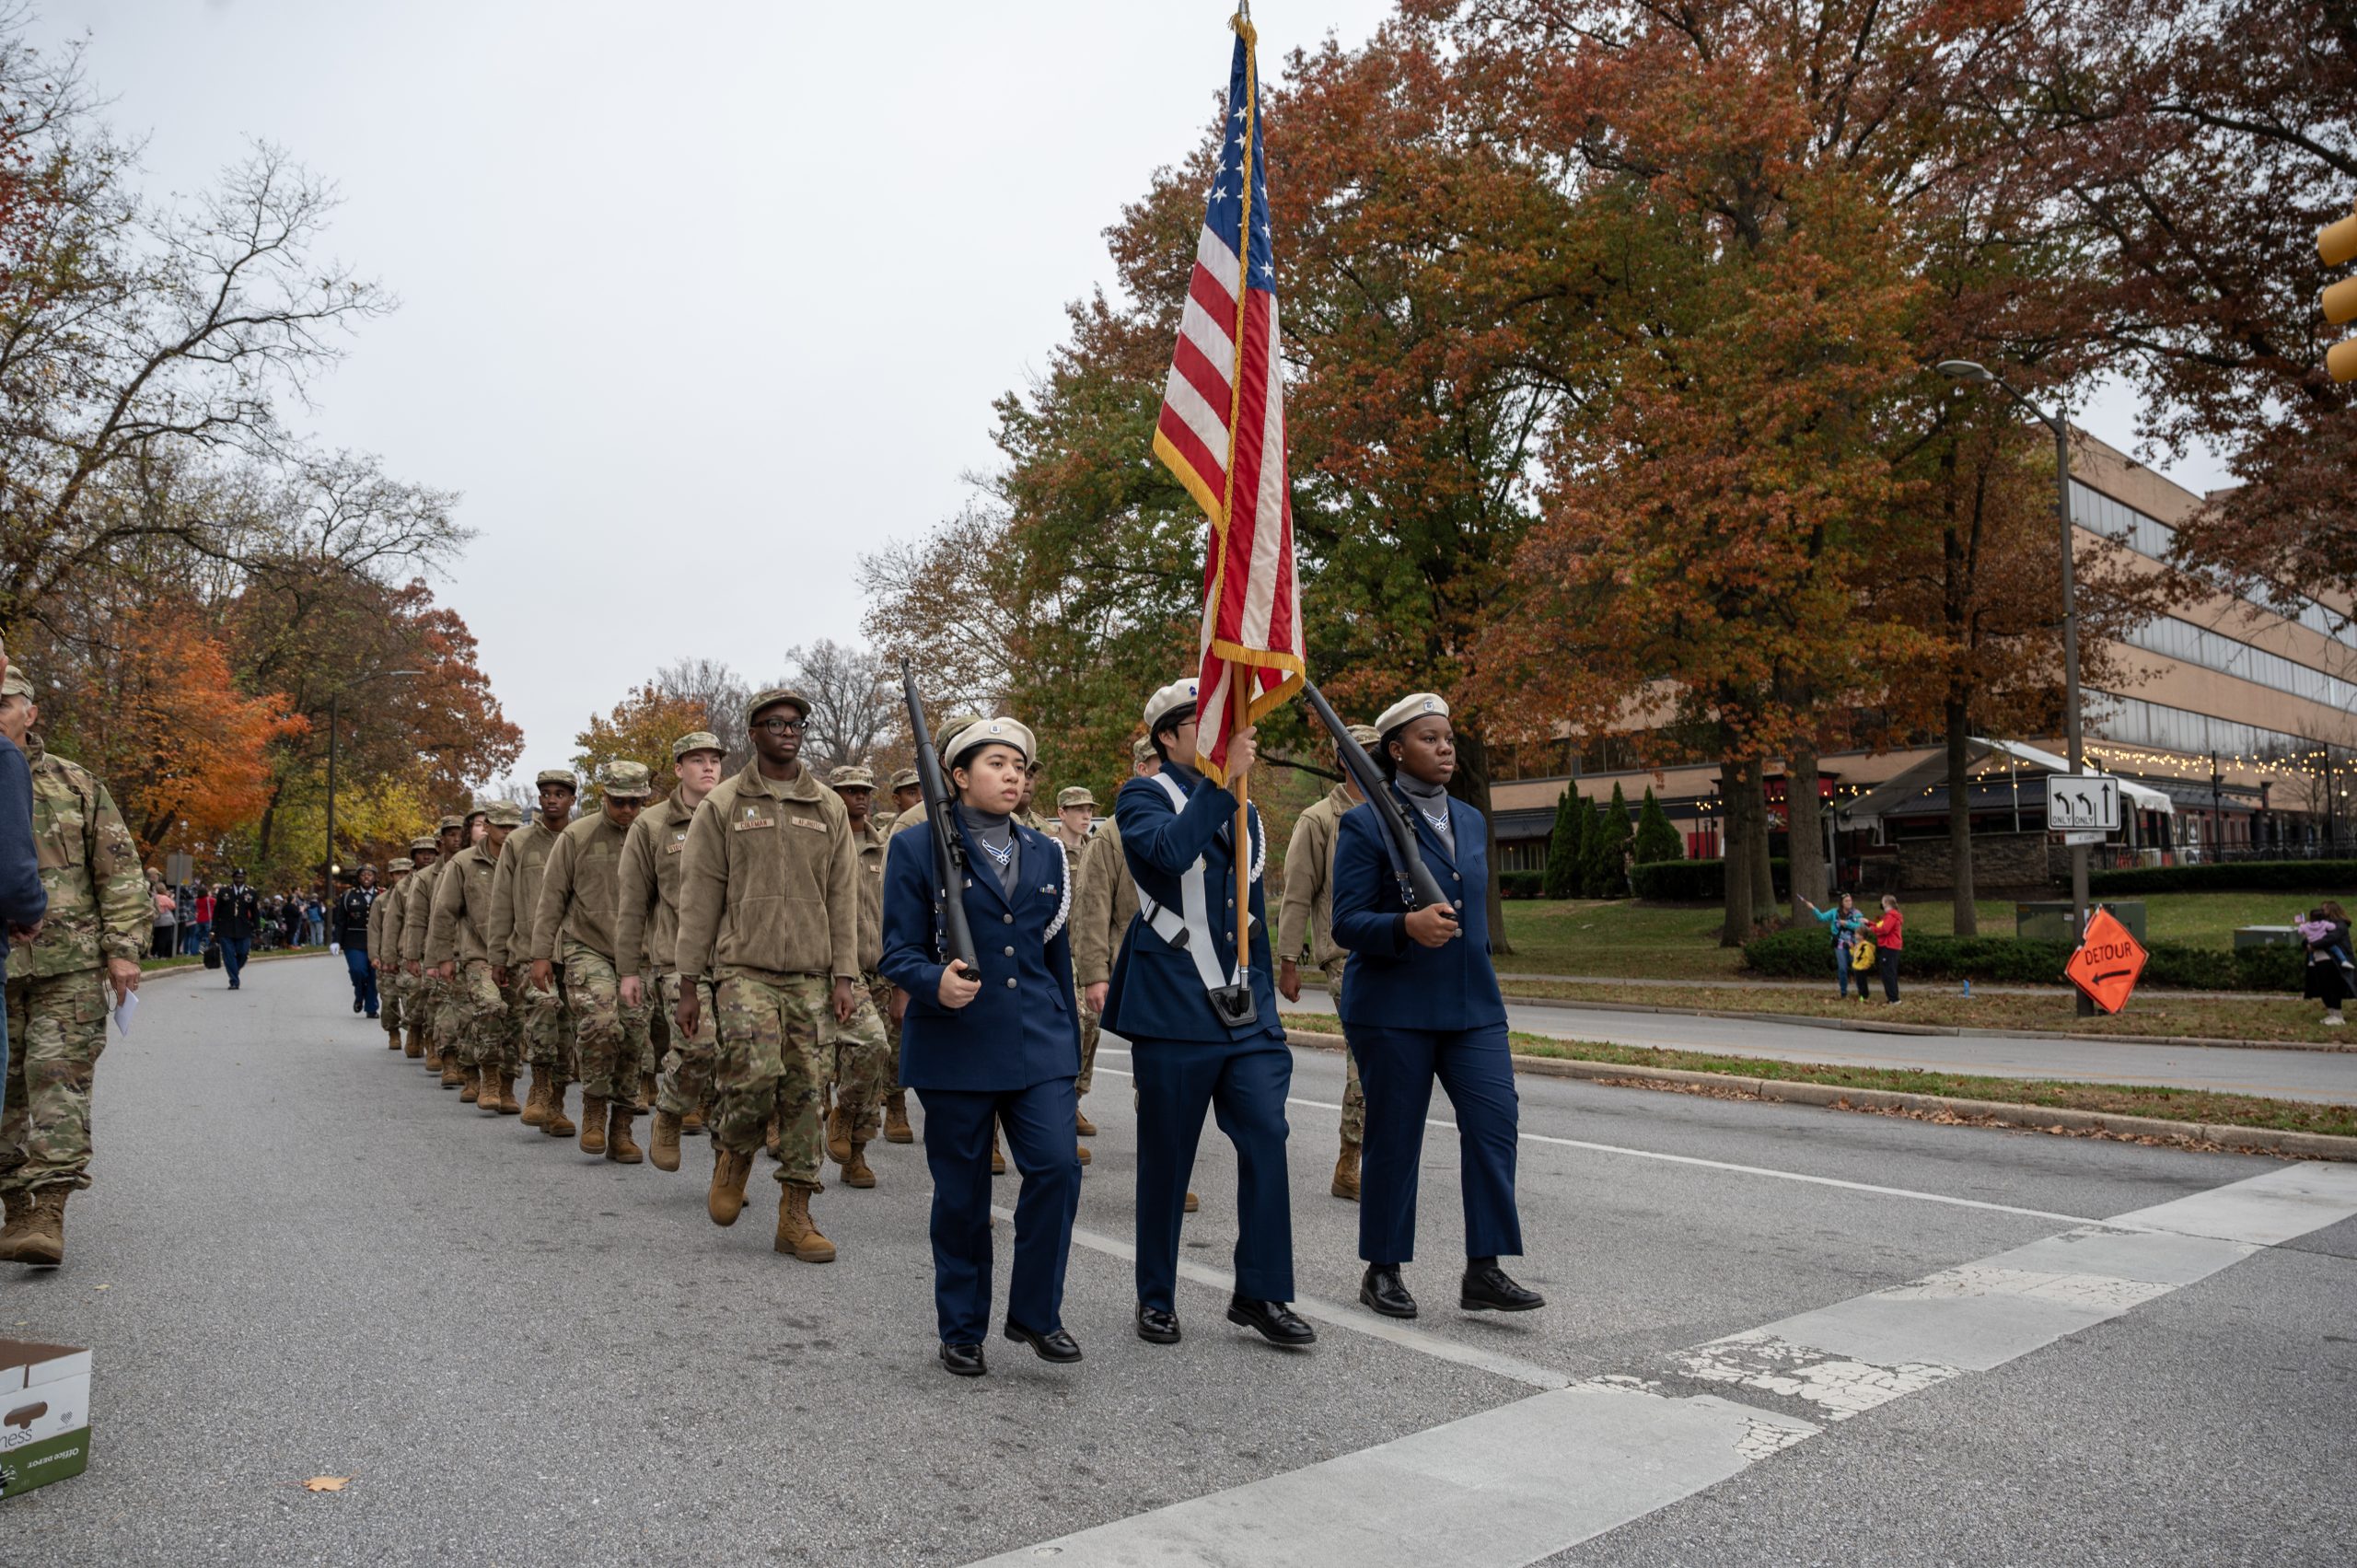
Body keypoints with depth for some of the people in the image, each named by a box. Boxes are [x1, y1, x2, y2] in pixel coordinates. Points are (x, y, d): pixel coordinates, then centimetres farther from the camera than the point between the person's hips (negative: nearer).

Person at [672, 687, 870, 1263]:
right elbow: (698, 900, 2)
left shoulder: (829, 808, 10)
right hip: (744, 969, -2)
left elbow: (843, 899, 9)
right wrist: (689, 986, -1)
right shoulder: (722, 805, 4)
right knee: (756, 1070, -21)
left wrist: (844, 977, 1)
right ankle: (732, 1152, 11)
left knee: (805, 1094, 2)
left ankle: (795, 1216, 13)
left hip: (811, 977, 3)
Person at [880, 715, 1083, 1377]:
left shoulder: (1046, 855, 12)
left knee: (1057, 1167, -10)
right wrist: (936, 983, -26)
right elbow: (898, 952, -3)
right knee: (961, 1194, 5)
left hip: (1039, 1047, 3)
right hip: (955, 1048, -3)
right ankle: (961, 1331, 24)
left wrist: (1069, 1060, 17)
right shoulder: (918, 848, 0)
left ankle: (1036, 1313, 11)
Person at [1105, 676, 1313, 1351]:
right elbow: (1168, 850, -27)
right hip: (1173, 1011, -5)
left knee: (1266, 1136, -5)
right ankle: (1156, 1298, 21)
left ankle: (1260, 1293, 8)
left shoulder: (1243, 812, 17)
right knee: (1166, 1156, 5)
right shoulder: (1143, 797, -2)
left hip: (1244, 1010, 5)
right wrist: (1223, 778, -26)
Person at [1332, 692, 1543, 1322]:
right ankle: (1382, 1270, 19)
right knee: (1394, 1138, 3)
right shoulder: (1365, 825, -7)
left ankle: (1484, 1272, 5)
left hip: (1470, 1005, 6)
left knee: (1495, 1122, -5)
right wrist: (1408, 927, -29)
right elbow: (1347, 923, -11)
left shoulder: (1471, 821, 13)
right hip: (1392, 1010, -5)